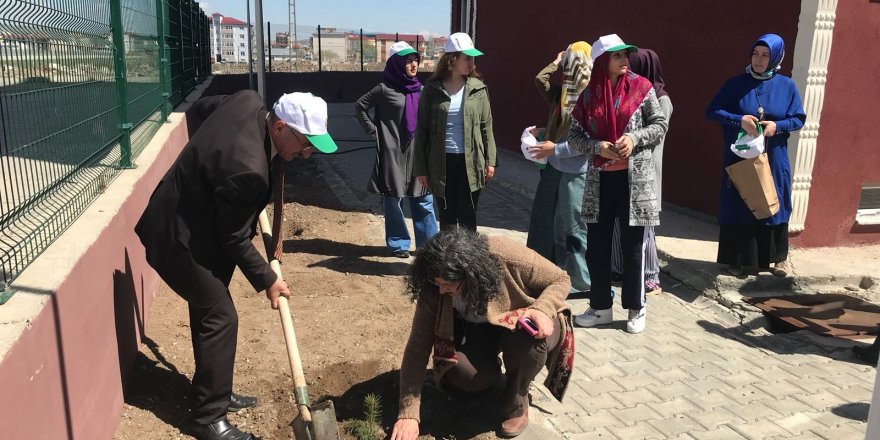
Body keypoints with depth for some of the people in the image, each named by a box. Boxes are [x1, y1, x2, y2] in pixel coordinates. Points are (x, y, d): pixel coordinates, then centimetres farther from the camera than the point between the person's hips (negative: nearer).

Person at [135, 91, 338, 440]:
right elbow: (234, 239, -22)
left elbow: (197, 110, 10)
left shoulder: (249, 100, -11)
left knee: (207, 309, 18)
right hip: (179, 237, -10)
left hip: (185, 215, 10)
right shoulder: (248, 168, -35)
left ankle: (215, 392, 34)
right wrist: (267, 281, -10)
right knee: (220, 318, -3)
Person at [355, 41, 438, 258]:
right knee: (393, 200, 6)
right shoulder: (385, 89, -6)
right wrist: (374, 131, -3)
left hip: (417, 154, 4)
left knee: (424, 201, 6)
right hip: (393, 154, -4)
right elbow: (360, 106, 1)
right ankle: (398, 244, 18)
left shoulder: (420, 90, 7)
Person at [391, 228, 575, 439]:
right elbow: (418, 347, -22)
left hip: (521, 322, -1)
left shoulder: (506, 255, -33)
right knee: (464, 374, -29)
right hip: (474, 330, 2)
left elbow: (560, 279, -15)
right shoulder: (434, 289, -25)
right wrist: (408, 414, -27)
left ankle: (516, 403, -7)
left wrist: (542, 310, -36)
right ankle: (489, 371, 10)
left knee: (531, 334, -37)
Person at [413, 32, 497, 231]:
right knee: (447, 218, 11)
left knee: (467, 218, 7)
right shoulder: (432, 90, -2)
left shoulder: (478, 89, 2)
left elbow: (486, 126, 5)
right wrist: (420, 168, -2)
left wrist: (490, 161, 1)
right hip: (442, 163, 0)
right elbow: (422, 130, 0)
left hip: (470, 162, 0)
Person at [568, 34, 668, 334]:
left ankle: (636, 309, 20)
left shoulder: (641, 87, -2)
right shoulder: (589, 94, 4)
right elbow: (574, 135, 4)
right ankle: (600, 307, 22)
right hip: (599, 180, 3)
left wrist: (634, 138, -16)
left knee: (632, 246, 5)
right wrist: (597, 146, -14)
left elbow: (660, 124, 0)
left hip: (634, 178, -2)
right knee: (596, 245, 7)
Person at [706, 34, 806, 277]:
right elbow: (712, 112, -4)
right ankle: (737, 259, 14)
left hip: (773, 160, 1)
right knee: (738, 207, 2)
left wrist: (778, 126, -15)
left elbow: (799, 118, 5)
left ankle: (778, 257, 26)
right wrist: (739, 120, -20)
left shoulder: (787, 86, 2)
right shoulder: (736, 83, -2)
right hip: (739, 159, -1)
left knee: (773, 205, 10)